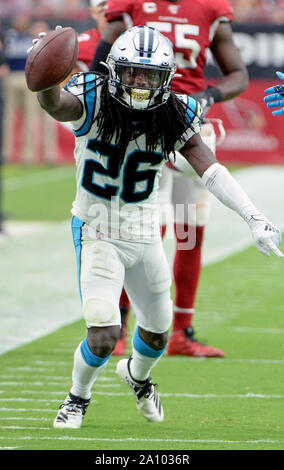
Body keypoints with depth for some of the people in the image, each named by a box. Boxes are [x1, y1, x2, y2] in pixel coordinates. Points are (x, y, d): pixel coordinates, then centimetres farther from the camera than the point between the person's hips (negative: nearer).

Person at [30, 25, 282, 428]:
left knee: (157, 333, 17)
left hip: (145, 237, 4)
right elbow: (56, 105, -40)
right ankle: (79, 396, 16)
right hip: (97, 232, -4)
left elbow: (210, 170, -14)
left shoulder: (174, 118, -10)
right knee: (104, 335, -17)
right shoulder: (93, 102, -18)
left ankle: (137, 374, 54)